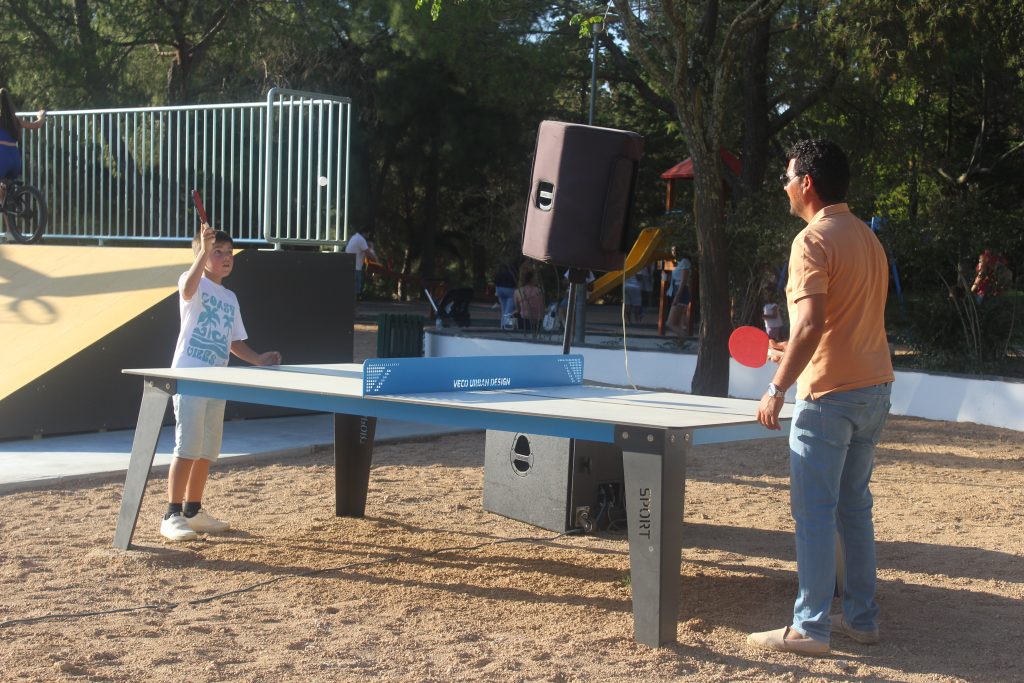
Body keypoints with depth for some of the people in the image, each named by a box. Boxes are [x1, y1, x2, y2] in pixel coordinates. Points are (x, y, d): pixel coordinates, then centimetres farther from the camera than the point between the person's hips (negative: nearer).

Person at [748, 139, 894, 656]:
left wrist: (778, 388, -20)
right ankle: (861, 617, 20)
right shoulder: (867, 238, 14)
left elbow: (810, 324, -24)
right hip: (875, 388, 9)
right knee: (854, 507, 15)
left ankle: (810, 627, 0)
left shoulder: (814, 240, -13)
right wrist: (797, 353, 28)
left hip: (830, 396, -9)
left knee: (814, 512, -3)